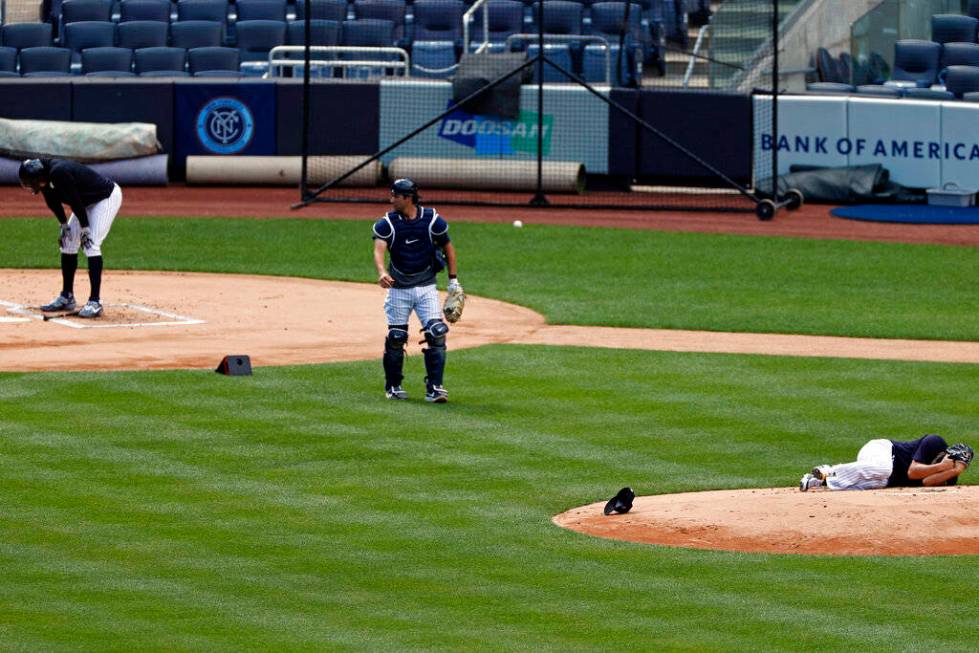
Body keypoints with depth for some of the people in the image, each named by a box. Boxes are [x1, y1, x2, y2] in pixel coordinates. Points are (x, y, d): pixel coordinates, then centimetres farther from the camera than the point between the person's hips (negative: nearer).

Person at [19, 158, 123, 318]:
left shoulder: (58, 172, -35)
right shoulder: (45, 180, -9)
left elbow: (75, 201, -28)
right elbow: (53, 202, 7)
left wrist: (84, 228, -20)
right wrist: (64, 225, 2)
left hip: (108, 197, -10)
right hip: (88, 201, 10)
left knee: (91, 244, -19)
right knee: (67, 243, 9)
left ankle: (95, 302, -20)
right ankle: (67, 297, 19)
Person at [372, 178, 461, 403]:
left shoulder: (433, 220, -6)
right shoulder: (387, 224, -7)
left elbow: (448, 248, 7)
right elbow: (379, 250, -22)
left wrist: (453, 281, 5)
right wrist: (382, 272, -43)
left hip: (426, 288, 0)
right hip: (398, 289, 0)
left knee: (436, 333, -13)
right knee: (396, 338, 3)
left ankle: (434, 388, -9)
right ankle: (393, 385, 22)